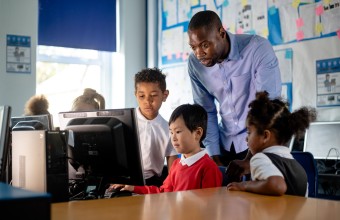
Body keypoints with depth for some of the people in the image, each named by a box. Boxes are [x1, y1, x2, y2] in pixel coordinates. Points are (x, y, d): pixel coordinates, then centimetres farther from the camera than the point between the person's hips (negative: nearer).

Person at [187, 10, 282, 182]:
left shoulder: (258, 49, -22)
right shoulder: (194, 63, -8)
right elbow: (206, 111, 1)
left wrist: (250, 159, -25)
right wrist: (214, 155, -4)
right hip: (226, 144, 4)